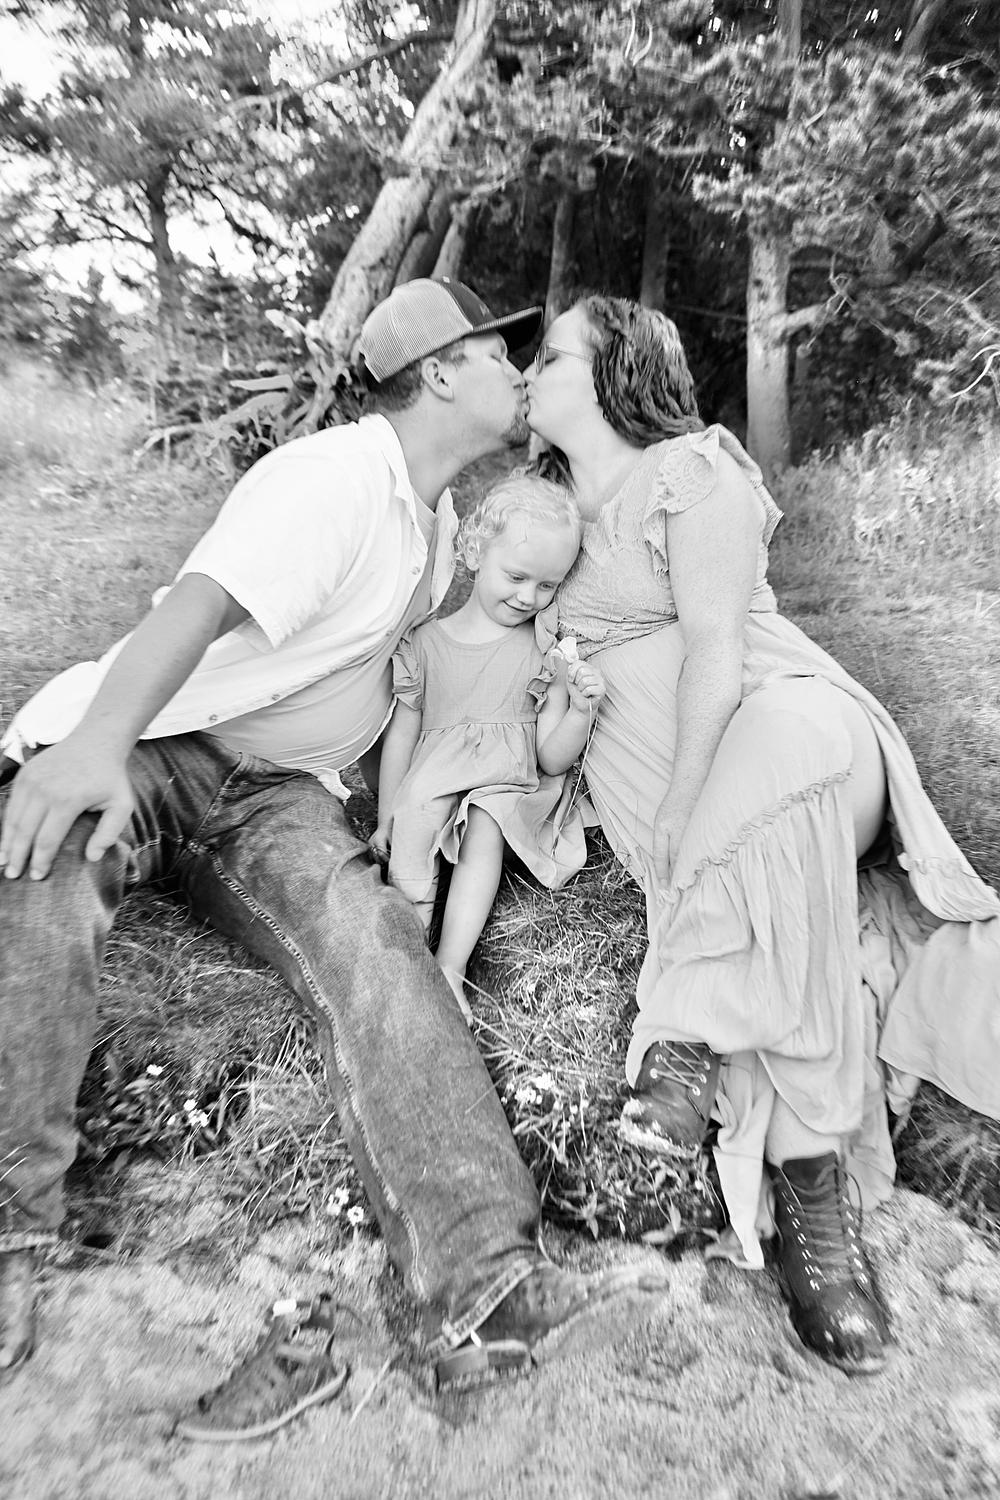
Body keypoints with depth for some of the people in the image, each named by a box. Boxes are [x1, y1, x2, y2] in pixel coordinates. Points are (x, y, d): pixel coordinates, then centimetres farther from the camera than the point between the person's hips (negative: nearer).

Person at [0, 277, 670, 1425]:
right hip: (144, 740, -4)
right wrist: (99, 737, -47)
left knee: (372, 938, -24)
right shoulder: (331, 478, -13)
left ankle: (482, 1287, -27)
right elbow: (202, 601, -29)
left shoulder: (437, 514, 16)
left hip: (278, 791, 5)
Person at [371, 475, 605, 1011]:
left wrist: (581, 710, -20)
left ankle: (450, 966, -30)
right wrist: (385, 821, 5)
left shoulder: (547, 653, 2)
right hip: (429, 791, 1)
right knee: (420, 796, -30)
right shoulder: (425, 642, 2)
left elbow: (552, 759, -1)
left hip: (513, 790, 0)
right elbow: (401, 735, 6)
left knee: (485, 829, -30)